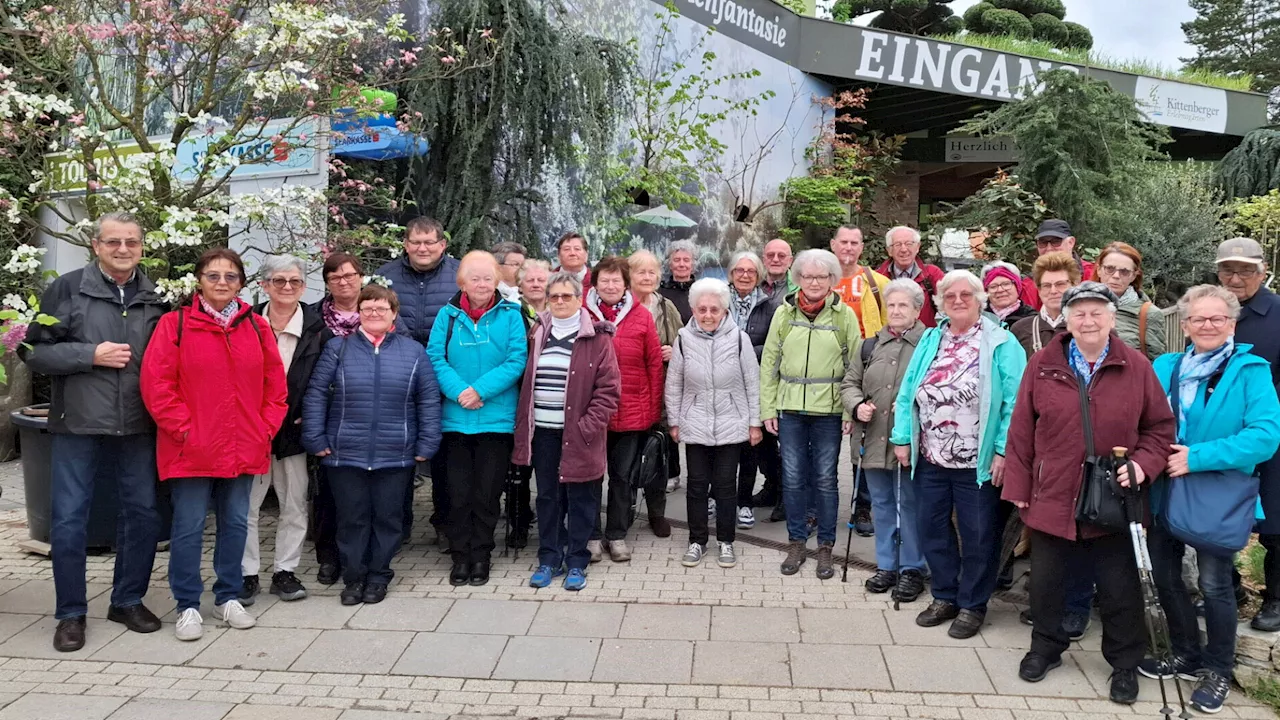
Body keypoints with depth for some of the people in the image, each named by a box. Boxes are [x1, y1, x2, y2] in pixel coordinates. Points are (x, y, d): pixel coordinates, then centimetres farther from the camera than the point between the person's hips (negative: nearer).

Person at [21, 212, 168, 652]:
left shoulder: (156, 297, 7)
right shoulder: (67, 289, -1)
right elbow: (34, 351, -2)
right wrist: (91, 355, -14)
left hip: (138, 428, 3)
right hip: (78, 425, -2)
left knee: (143, 513, 9)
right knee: (69, 519, 3)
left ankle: (129, 600, 27)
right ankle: (71, 614, 18)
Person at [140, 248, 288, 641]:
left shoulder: (257, 327, 7)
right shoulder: (175, 324, -5)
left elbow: (275, 384, 10)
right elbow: (155, 383, -8)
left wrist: (266, 428, 1)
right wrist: (183, 428, -12)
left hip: (243, 449, 4)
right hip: (191, 449, -4)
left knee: (235, 523, 13)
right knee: (189, 527, 3)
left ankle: (229, 597, 28)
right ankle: (188, 606, 17)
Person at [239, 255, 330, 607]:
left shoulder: (316, 328, 1)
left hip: (294, 429, 1)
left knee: (294, 505, 8)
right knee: (246, 505, 3)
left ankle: (285, 571, 21)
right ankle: (247, 573, 16)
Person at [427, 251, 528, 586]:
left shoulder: (510, 315, 0)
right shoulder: (448, 315, 4)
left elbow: (517, 360, -7)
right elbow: (435, 358, -2)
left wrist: (482, 390, -16)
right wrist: (459, 391, -17)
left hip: (497, 419, -1)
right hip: (455, 418, 1)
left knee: (487, 494, 6)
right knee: (458, 492, 7)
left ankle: (481, 556, 21)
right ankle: (460, 556, 20)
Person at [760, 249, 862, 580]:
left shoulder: (844, 315, 1)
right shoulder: (784, 313, 5)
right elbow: (769, 362, 6)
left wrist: (850, 410, -8)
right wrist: (768, 409, 2)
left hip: (829, 409, -2)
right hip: (790, 407, 2)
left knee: (825, 479, 5)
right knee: (792, 478, 6)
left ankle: (825, 547, 18)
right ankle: (796, 543, 20)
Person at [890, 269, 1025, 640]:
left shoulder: (1000, 343, -6)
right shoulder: (930, 340, 9)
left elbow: (1013, 401, -12)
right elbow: (908, 392, 7)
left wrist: (1004, 450, -18)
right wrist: (902, 438, 1)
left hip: (977, 462, -5)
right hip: (930, 458, 5)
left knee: (977, 534, 7)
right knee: (930, 527, 12)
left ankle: (972, 605, 24)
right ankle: (944, 596, 30)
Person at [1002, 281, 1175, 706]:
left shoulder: (1136, 368, -2)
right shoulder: (1043, 365, -2)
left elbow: (1160, 427, 5)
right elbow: (1021, 430, 0)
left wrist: (1143, 463, -12)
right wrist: (1018, 487, -1)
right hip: (1051, 498, 1)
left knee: (1119, 587, 10)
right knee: (1045, 581, 14)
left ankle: (1125, 664, 31)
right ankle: (1046, 647, 36)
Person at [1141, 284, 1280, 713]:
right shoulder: (1164, 368, 4)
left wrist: (1197, 458, -25)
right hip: (1165, 491, 5)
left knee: (1214, 583, 5)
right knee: (1164, 574, 14)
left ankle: (1218, 671, 25)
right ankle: (1187, 656, 35)